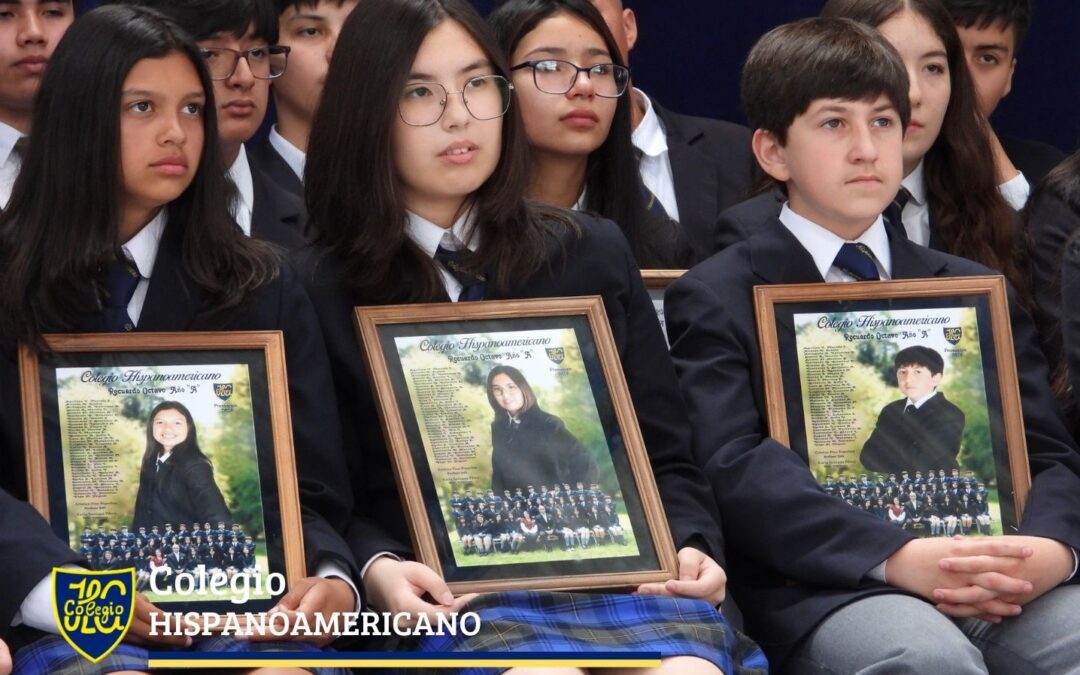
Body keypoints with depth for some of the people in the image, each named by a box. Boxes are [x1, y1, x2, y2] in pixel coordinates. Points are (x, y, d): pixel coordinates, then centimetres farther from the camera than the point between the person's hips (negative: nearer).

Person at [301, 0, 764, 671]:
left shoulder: (593, 255, 18)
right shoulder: (329, 294, 8)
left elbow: (666, 457, 17)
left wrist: (691, 548, -4)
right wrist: (379, 569, -15)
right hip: (459, 595, -2)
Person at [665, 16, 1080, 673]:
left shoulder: (975, 292, 26)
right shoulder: (716, 299, 11)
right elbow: (733, 469, -6)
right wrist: (897, 558, -21)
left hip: (1000, 578, 4)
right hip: (821, 588, -3)